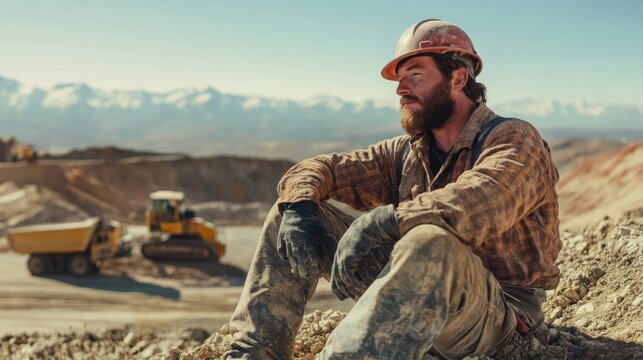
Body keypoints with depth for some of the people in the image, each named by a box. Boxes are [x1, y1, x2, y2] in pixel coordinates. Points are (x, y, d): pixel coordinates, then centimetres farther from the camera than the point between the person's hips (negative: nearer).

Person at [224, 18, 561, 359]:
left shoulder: (514, 139, -8)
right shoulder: (407, 152, 11)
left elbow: (482, 200, -31)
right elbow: (317, 168, 9)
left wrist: (382, 220, -35)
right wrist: (300, 207, -13)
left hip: (496, 314, -6)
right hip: (416, 291, 6)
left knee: (433, 242, -41)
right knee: (291, 211, 0)